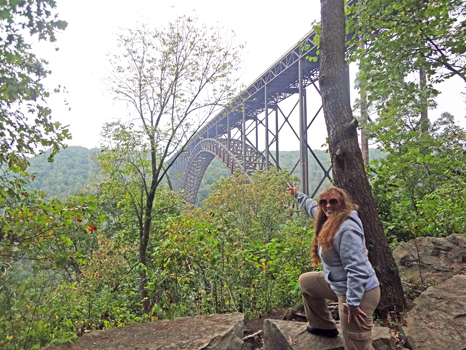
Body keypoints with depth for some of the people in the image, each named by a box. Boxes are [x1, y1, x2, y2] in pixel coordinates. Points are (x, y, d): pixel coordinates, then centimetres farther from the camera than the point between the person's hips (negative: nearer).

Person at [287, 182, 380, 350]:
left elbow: (357, 270, -29)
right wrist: (297, 194, 39)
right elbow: (312, 207, 27)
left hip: (359, 293, -10)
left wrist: (353, 303, -26)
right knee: (306, 281, 27)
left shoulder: (347, 230, -26)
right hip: (339, 284, 10)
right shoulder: (329, 219, 3)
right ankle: (324, 326, 36)